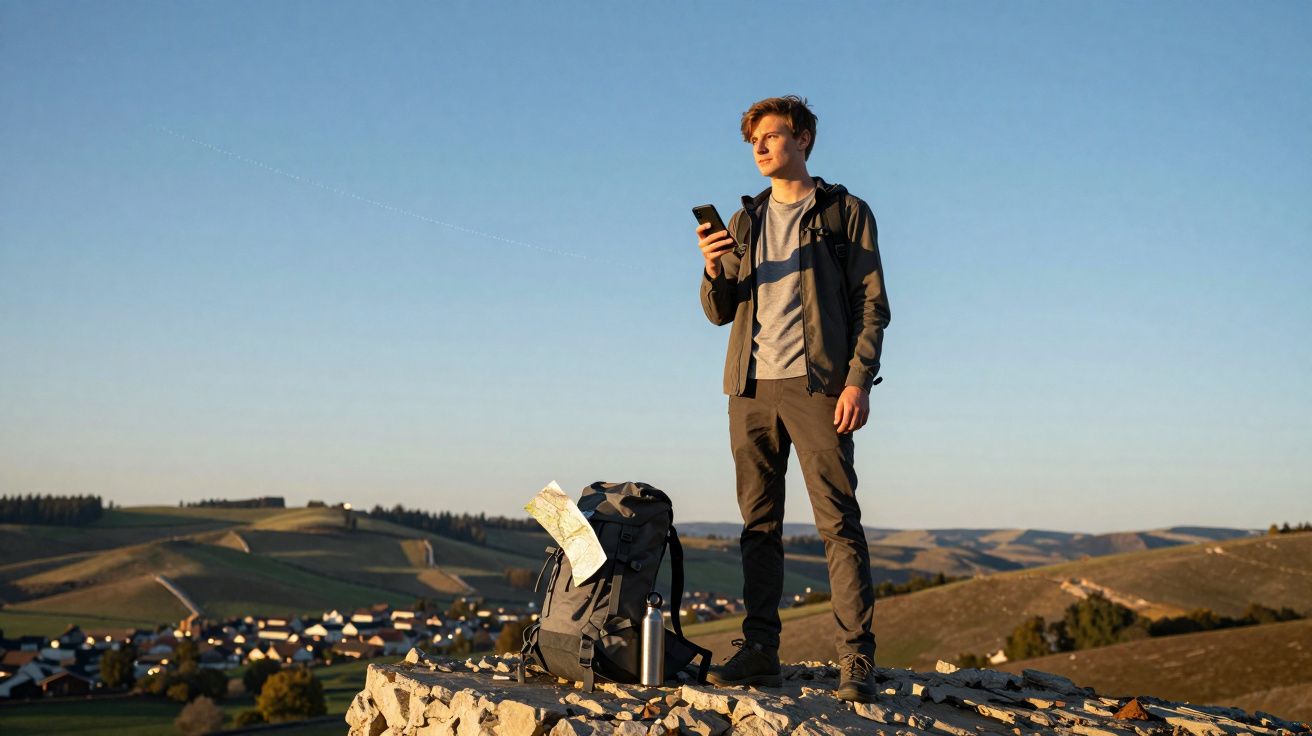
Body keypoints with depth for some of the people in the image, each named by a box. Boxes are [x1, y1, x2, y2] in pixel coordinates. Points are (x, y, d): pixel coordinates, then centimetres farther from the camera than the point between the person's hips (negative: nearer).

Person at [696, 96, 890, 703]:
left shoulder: (845, 213, 7)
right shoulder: (745, 221, 20)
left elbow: (871, 304, 0)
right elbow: (720, 312, 16)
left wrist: (858, 380, -12)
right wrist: (714, 270, -6)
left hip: (817, 385, -5)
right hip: (751, 387, 5)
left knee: (838, 522, -8)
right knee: (759, 524, 5)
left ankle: (857, 659, -8)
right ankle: (758, 650, 9)